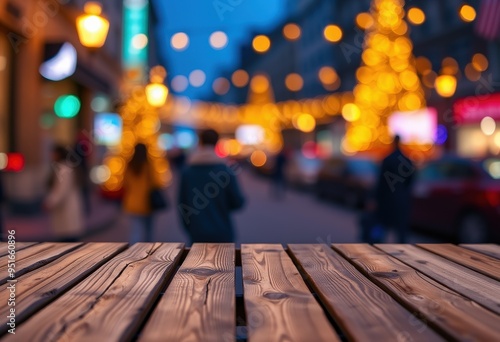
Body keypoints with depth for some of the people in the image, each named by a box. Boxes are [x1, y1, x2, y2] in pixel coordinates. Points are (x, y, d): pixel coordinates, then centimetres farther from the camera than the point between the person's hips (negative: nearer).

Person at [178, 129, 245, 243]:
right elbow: (238, 202, -7)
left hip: (197, 235, 2)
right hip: (222, 234, -2)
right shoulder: (225, 170, -8)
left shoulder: (186, 171, -2)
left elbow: (182, 204, 3)